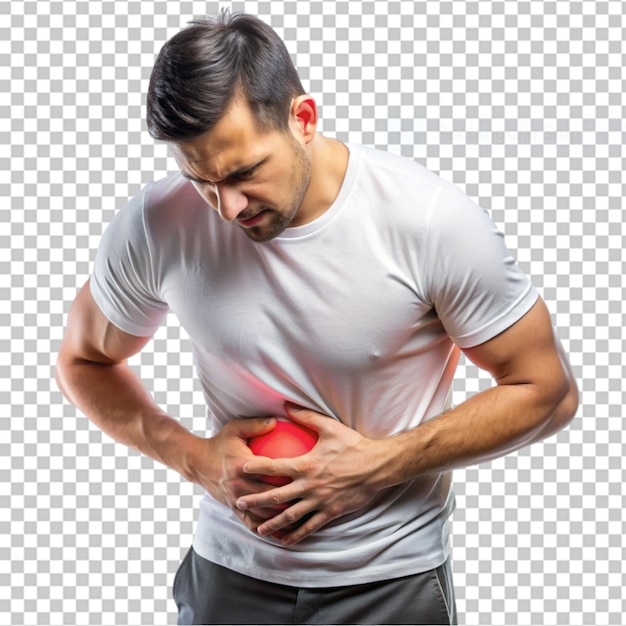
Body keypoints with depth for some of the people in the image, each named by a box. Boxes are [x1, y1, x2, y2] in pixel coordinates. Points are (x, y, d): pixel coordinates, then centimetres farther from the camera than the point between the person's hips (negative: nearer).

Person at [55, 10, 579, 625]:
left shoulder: (433, 221, -20)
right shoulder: (156, 224, -14)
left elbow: (548, 391, -11)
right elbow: (83, 361, 4)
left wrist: (378, 464, -19)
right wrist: (193, 456, -13)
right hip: (230, 575, 2)